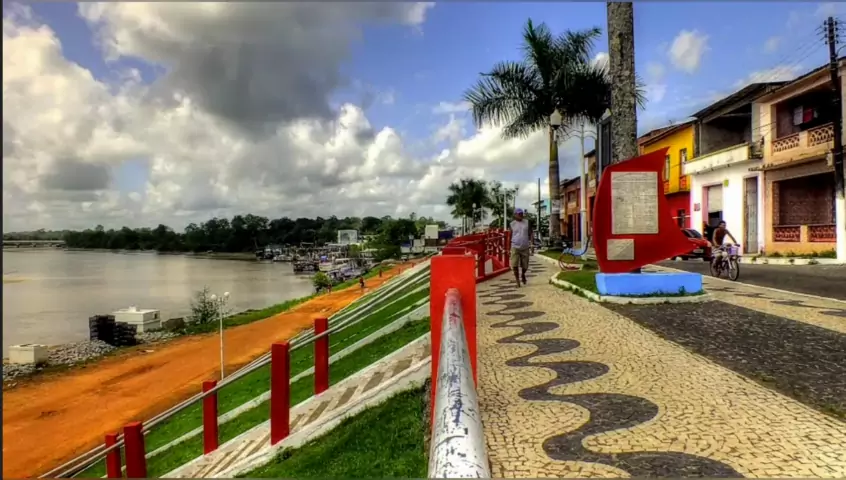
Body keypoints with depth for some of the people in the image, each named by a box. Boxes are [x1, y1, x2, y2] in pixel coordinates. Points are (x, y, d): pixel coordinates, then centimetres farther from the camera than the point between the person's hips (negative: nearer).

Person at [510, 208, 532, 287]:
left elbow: (530, 233, 4)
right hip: (515, 247, -1)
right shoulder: (512, 224, 3)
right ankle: (517, 280, 1)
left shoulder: (527, 222, 5)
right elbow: (510, 236, 9)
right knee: (514, 265, -13)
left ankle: (523, 275, 41)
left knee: (525, 266, 8)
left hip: (525, 247, 1)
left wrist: (531, 243, -10)